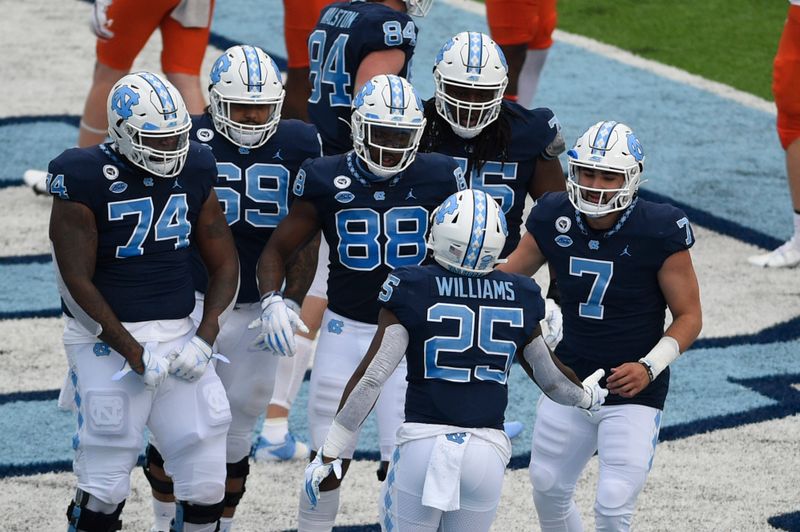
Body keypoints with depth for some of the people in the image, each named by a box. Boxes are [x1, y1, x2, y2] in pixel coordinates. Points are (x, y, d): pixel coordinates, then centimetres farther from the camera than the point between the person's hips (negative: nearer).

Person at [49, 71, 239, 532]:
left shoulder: (193, 173, 4)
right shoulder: (87, 181, -12)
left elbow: (225, 263, 8)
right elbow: (76, 283, -13)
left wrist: (204, 338, -6)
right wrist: (133, 353, -15)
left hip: (179, 334, 5)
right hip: (109, 340, -5)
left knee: (206, 489, 4)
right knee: (103, 493, -5)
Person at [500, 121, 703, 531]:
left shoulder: (659, 232, -18)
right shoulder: (554, 220, -7)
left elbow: (688, 316, -9)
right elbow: (505, 279, 8)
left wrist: (649, 367, -22)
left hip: (632, 391, -5)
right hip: (569, 382, 5)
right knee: (548, 490, 14)